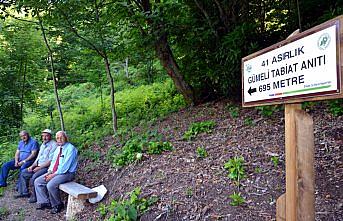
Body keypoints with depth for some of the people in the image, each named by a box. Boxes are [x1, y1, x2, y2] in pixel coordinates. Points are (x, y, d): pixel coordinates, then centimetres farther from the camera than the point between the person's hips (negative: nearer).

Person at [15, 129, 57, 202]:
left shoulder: (53, 145, -13)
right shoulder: (43, 144, 17)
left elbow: (51, 160, -19)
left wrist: (39, 167, -18)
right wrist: (32, 166, 6)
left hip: (46, 167, -10)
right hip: (39, 166, 10)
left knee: (34, 177, -28)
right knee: (23, 173, 7)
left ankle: (35, 196, -10)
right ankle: (25, 192, 17)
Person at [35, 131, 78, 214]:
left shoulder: (70, 148, -15)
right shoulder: (58, 148, 13)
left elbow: (65, 166, -20)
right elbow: (53, 161, 16)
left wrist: (54, 174, -19)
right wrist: (50, 171, -1)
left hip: (67, 173, -9)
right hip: (54, 172, 9)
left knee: (50, 185, -28)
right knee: (37, 181, 2)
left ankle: (57, 205, -5)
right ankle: (45, 202, 7)